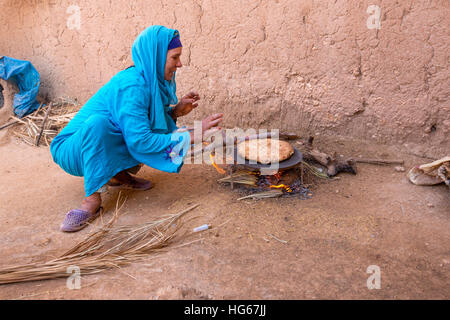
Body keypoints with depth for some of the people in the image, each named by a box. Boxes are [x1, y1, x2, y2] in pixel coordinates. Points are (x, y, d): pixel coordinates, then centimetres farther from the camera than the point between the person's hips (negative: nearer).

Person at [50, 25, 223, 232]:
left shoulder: (153, 80, -4)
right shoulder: (132, 86, -29)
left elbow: (153, 116, 9)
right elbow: (140, 142, -32)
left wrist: (176, 110, -10)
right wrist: (192, 136, -29)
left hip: (105, 145, 7)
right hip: (72, 150, -7)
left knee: (167, 126, -6)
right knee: (98, 122, -39)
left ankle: (119, 175, 1)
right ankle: (93, 198, -27)